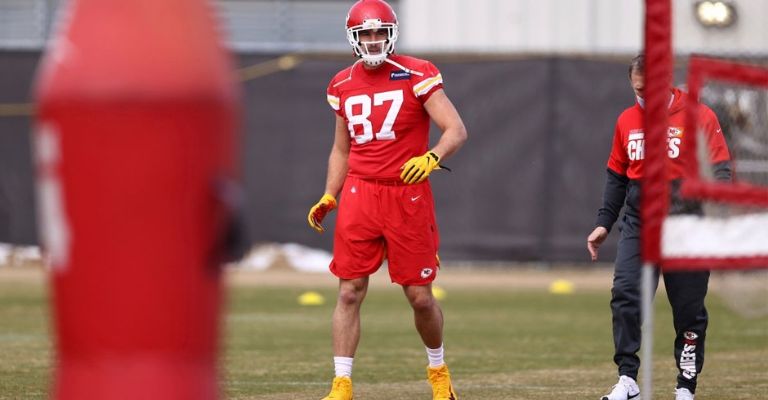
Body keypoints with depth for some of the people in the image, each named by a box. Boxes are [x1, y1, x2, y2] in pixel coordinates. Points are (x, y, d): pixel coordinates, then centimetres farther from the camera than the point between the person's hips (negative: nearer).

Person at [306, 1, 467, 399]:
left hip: (407, 196, -3)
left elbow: (456, 130, -11)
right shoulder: (343, 86, 8)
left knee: (420, 296, 3)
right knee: (350, 292, -3)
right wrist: (328, 198, 9)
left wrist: (431, 158, -30)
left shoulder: (416, 76, -6)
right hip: (360, 195, 3)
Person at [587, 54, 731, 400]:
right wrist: (603, 223, 14)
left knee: (689, 310, 1)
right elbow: (617, 177, 20)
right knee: (625, 295, -15)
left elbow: (720, 170, -7)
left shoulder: (699, 116, -3)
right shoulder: (626, 121, 11)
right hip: (638, 225, 3)